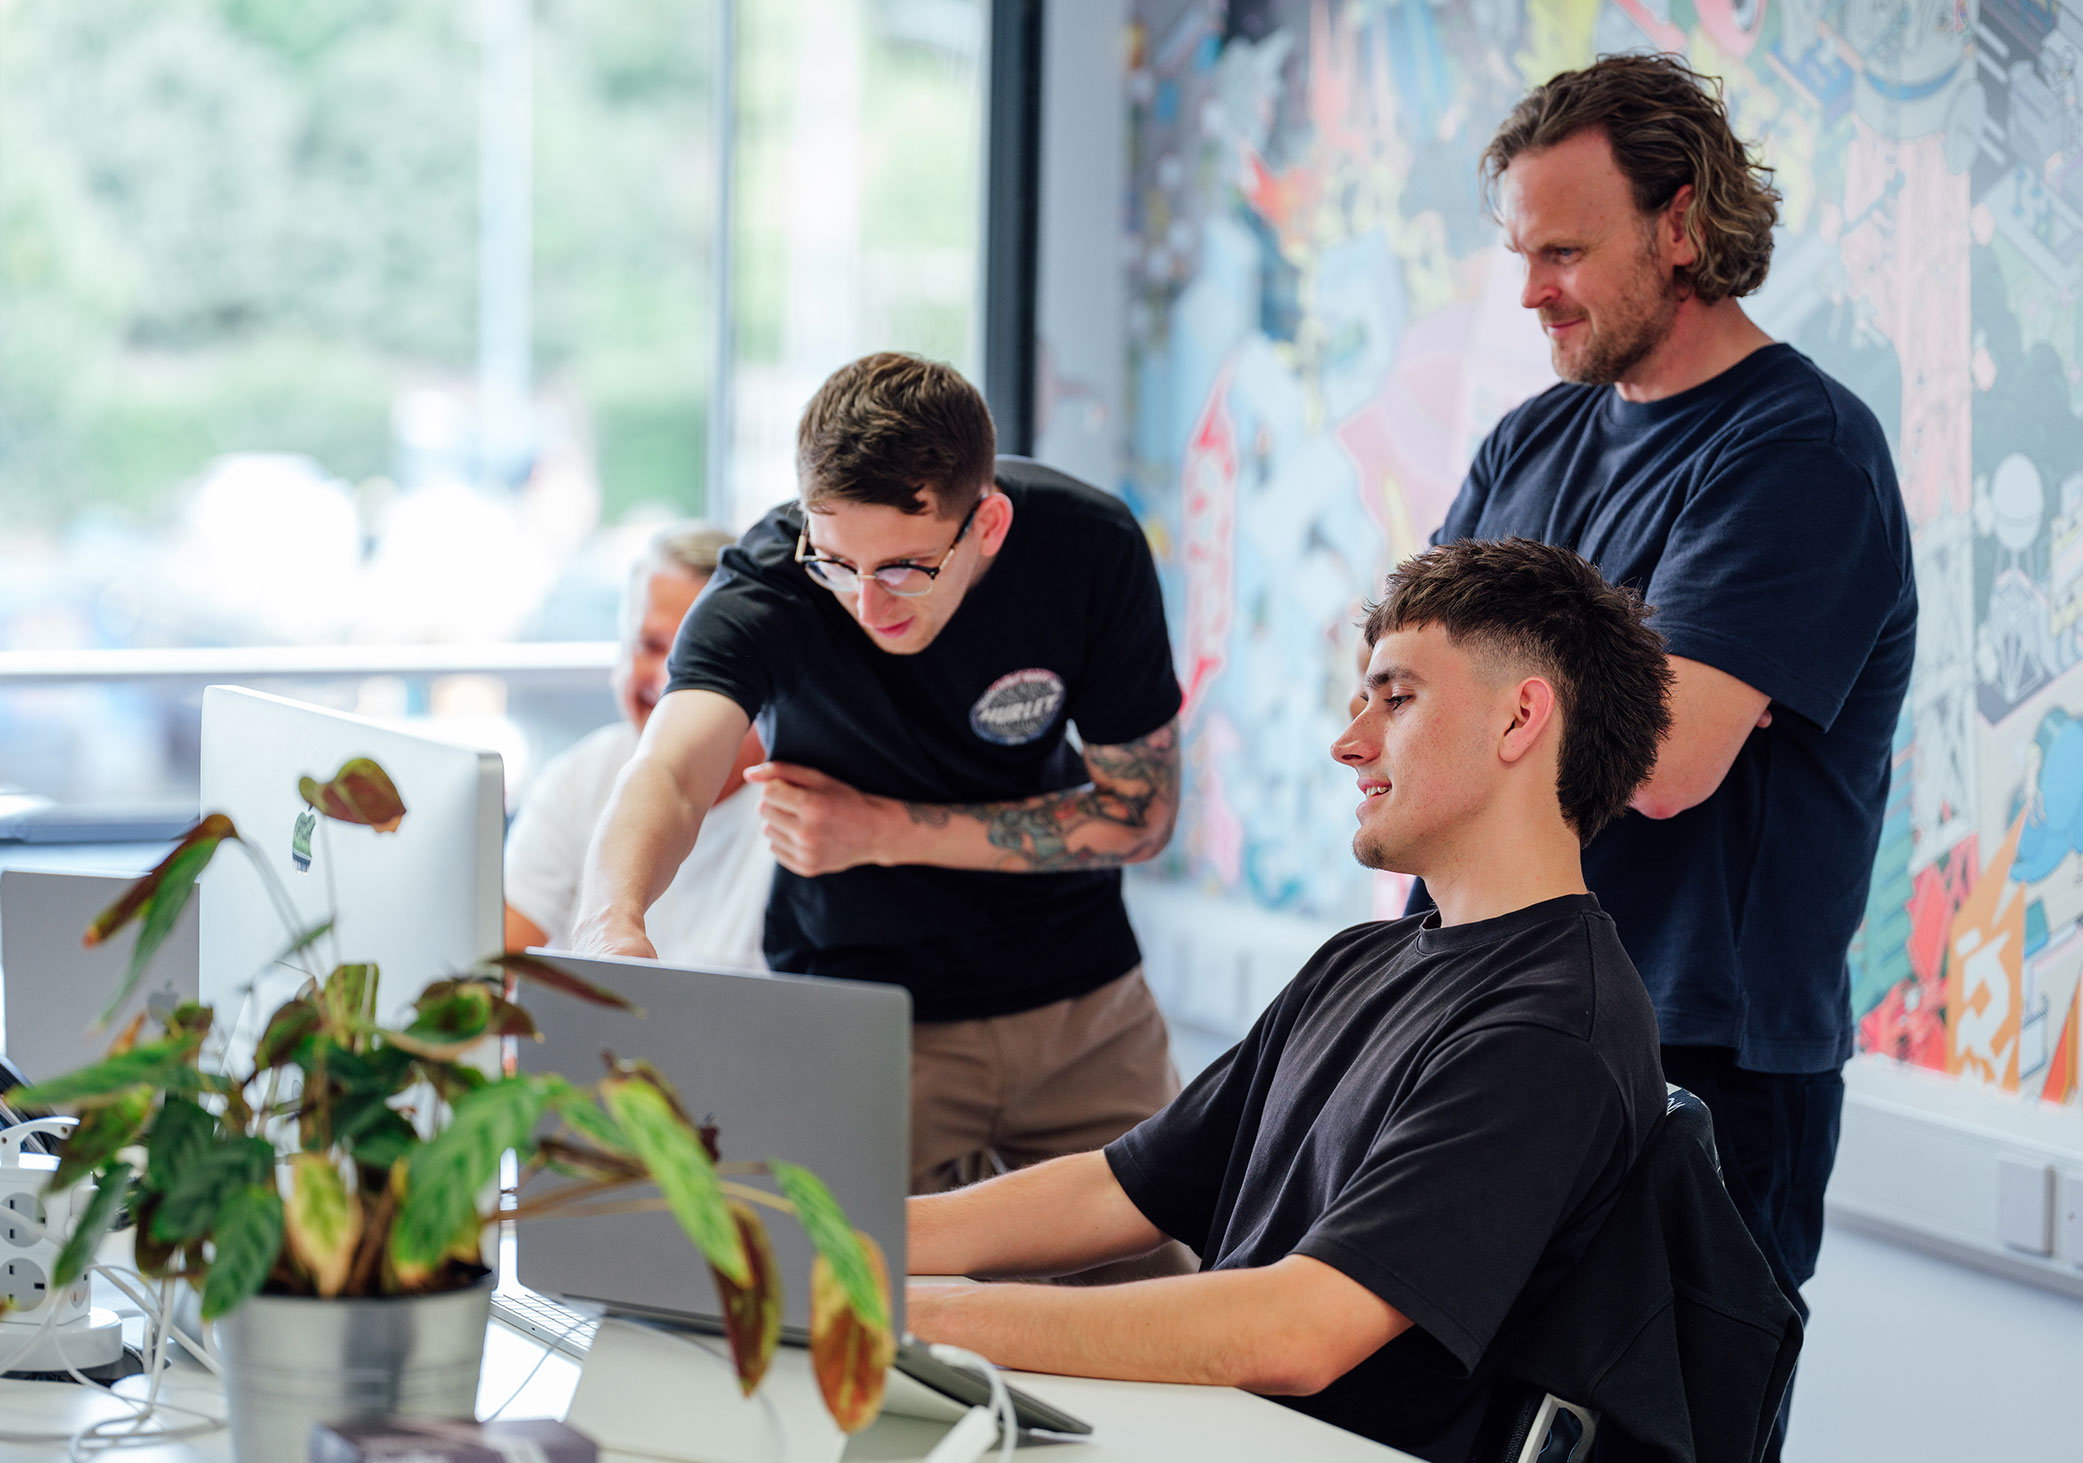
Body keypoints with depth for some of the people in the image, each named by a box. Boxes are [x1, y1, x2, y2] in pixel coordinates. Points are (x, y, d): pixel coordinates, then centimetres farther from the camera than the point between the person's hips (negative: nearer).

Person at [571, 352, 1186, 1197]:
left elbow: (1140, 814, -10)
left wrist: (885, 832, -20)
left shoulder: (1090, 549, -19)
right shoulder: (765, 589, -25)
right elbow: (670, 773, -43)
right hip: (860, 1012, -2)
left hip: (1084, 999, 2)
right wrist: (613, 923, -66)